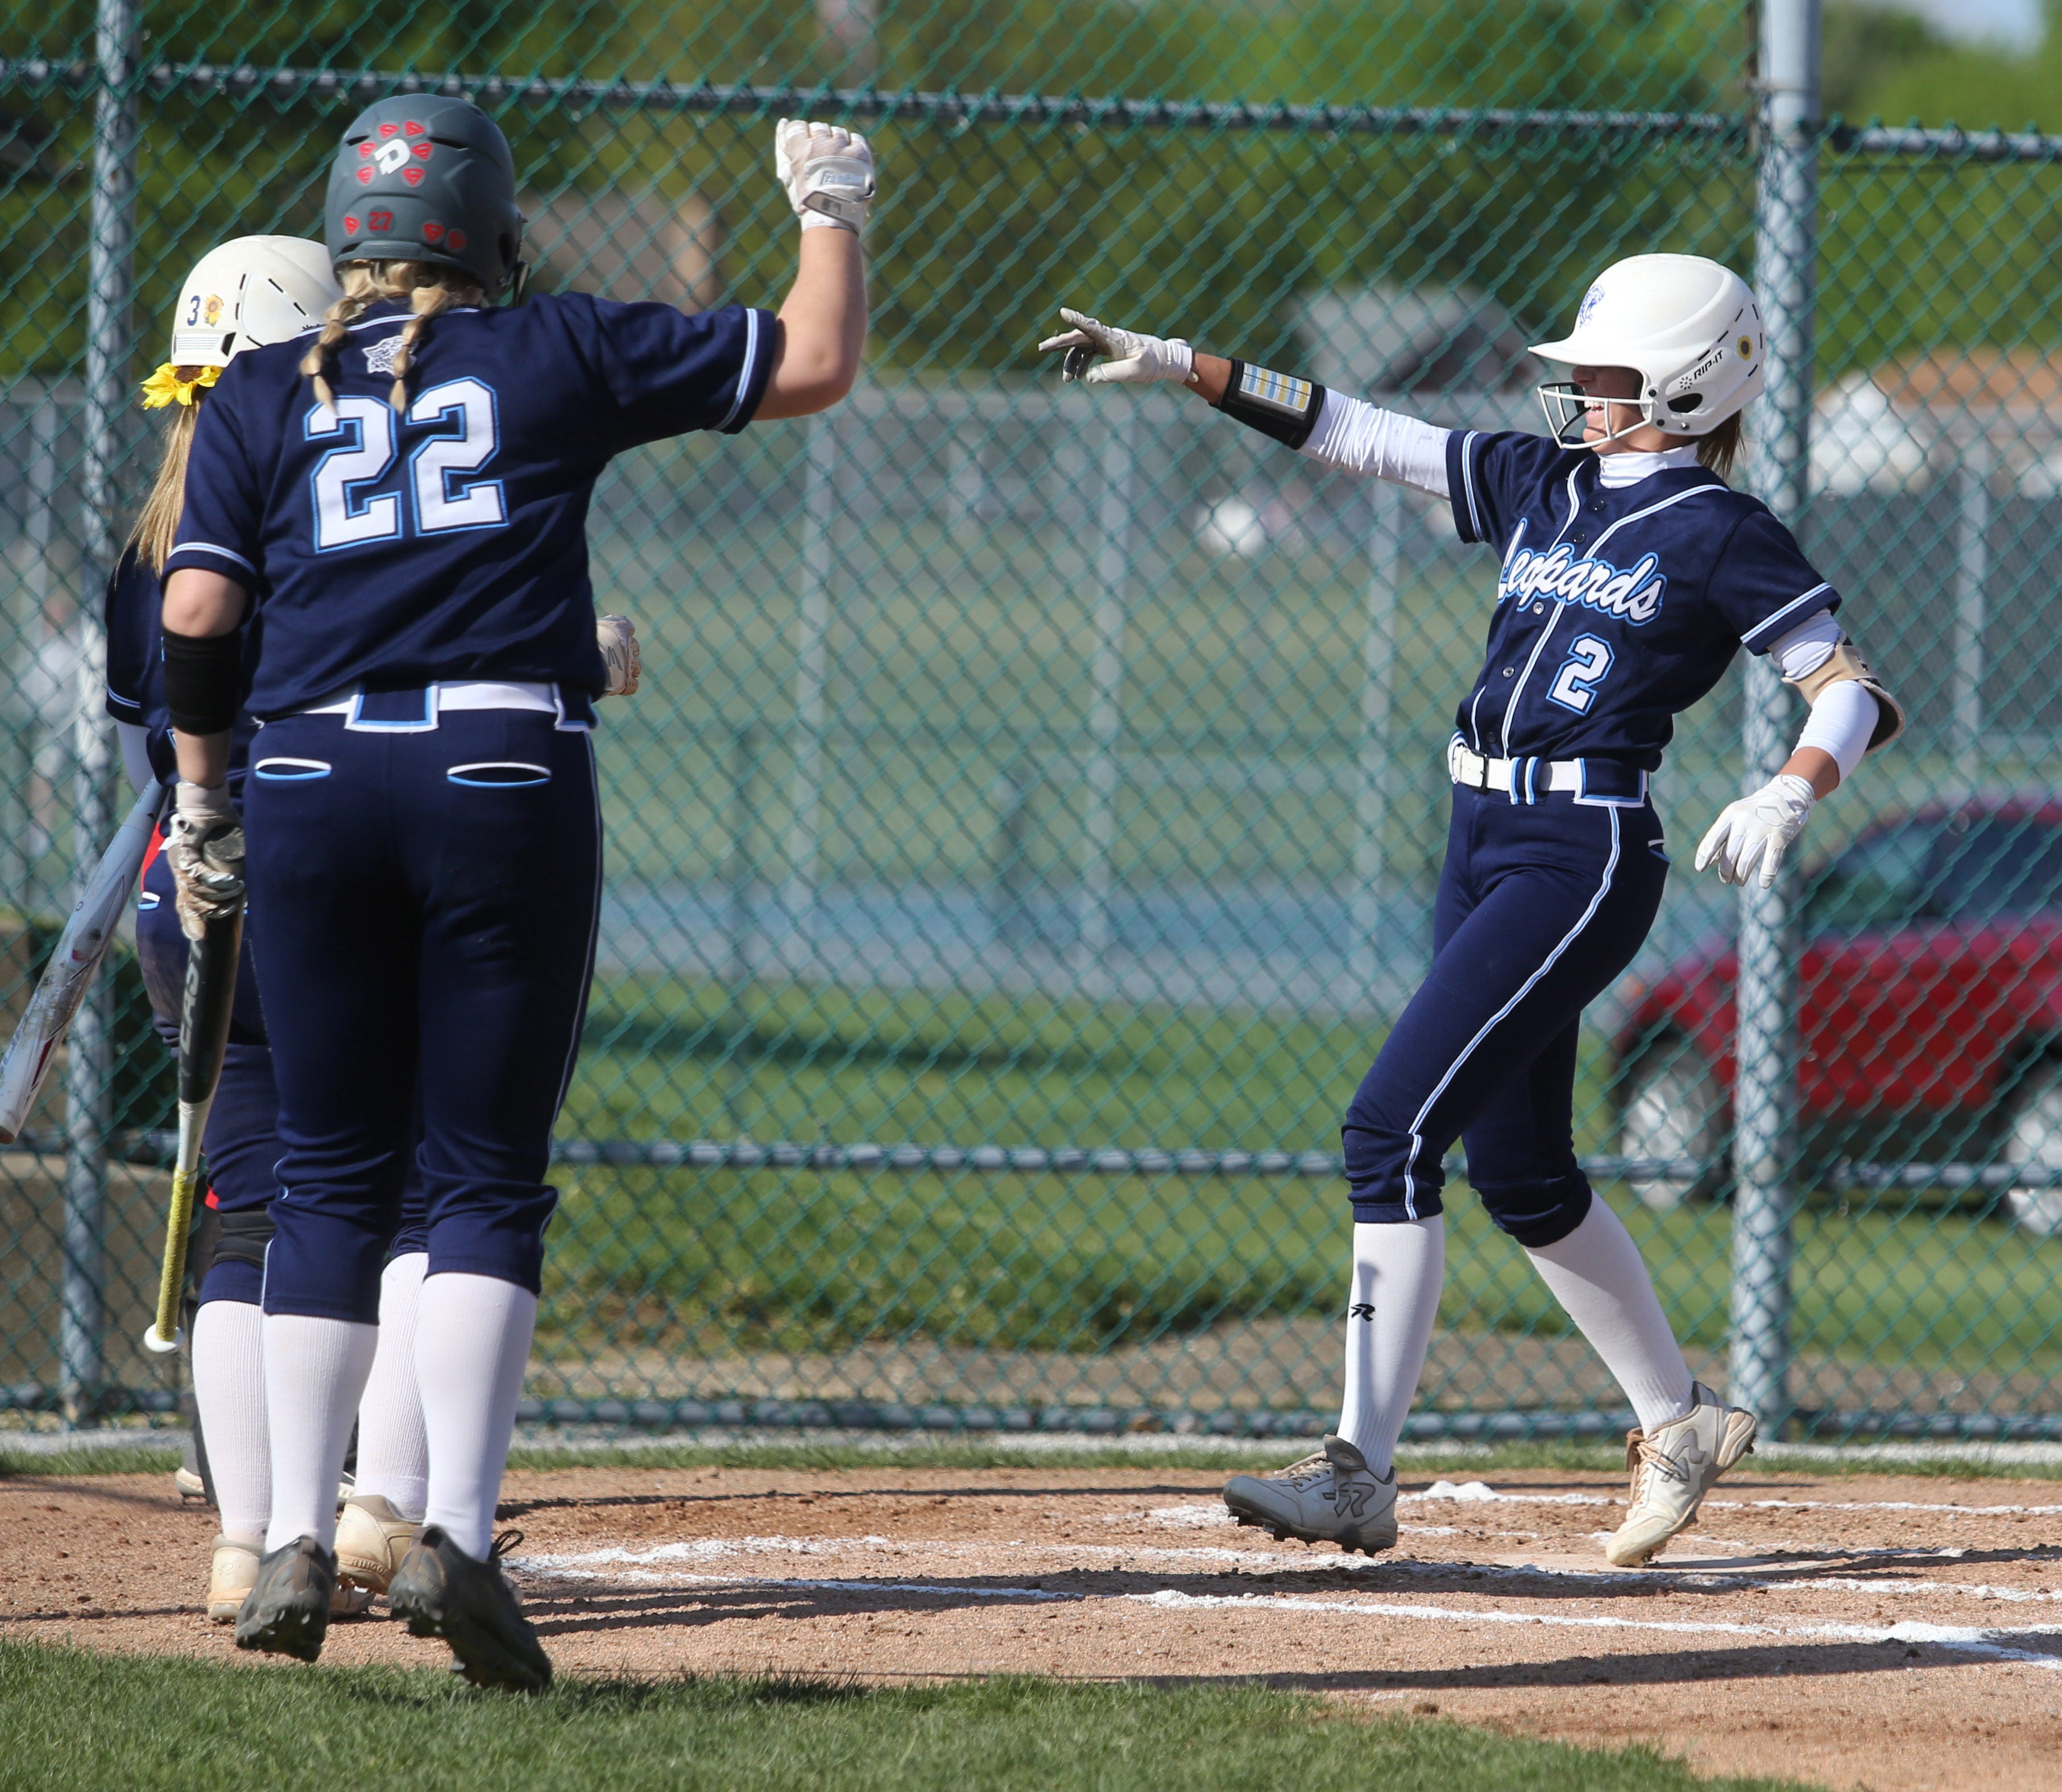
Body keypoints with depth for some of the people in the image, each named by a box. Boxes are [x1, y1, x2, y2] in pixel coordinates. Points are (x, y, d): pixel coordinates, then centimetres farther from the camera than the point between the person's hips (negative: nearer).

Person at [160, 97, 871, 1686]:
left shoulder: (260, 400, 13)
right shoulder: (559, 355, 9)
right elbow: (814, 365, 12)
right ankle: (457, 1530, -12)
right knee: (488, 1181, 1)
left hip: (312, 780, 2)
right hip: (506, 777, -2)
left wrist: (202, 806, 16)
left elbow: (194, 619, 4)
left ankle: (297, 1546, 1)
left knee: (330, 1179, 9)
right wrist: (833, 211, 29)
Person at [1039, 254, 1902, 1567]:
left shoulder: (1720, 534, -6)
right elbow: (1360, 436, 13)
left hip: (1585, 855, -8)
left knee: (1393, 1127, -16)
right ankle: (1680, 1420, 33)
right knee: (1519, 1171, 15)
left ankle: (1363, 1473, -16)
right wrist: (1184, 368, 7)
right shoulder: (1538, 483, 13)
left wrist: (1789, 795, -28)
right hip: (1483, 842, 8)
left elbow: (1857, 691, -9)